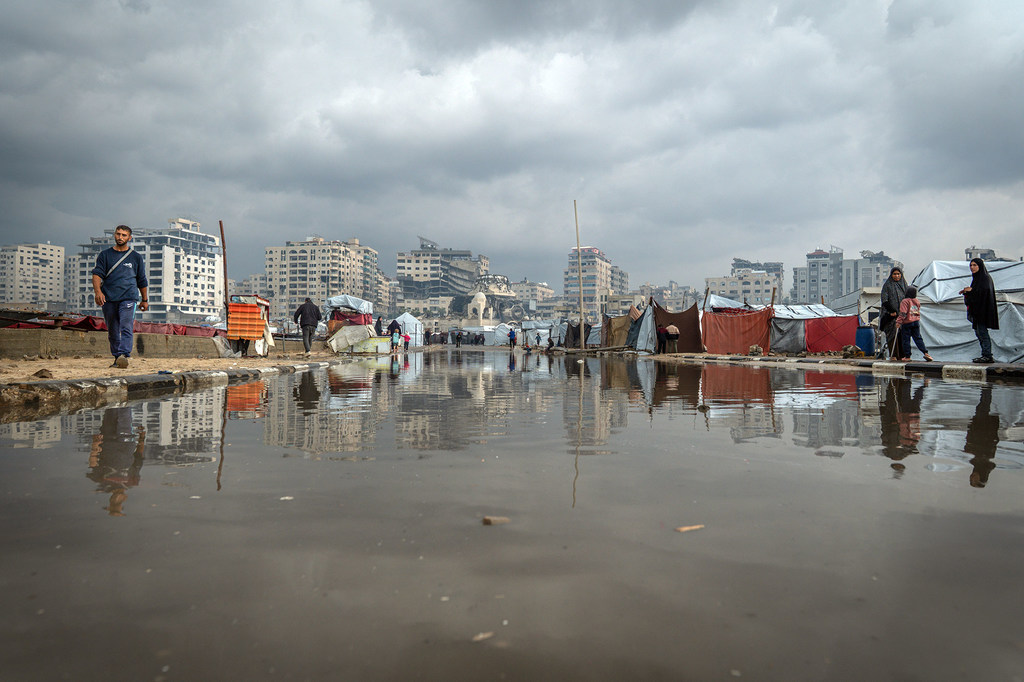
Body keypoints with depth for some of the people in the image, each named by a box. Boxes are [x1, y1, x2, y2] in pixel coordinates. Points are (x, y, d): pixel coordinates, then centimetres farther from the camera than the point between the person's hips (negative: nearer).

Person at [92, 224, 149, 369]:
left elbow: (142, 280, 18)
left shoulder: (136, 257, 12)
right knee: (112, 331, 8)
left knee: (126, 327, -18)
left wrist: (145, 300, 19)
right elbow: (97, 274, 1)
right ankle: (116, 357, 17)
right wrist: (97, 291, -17)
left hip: (128, 298, -2)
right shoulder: (105, 255, 12)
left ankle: (124, 355, -28)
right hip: (108, 299, 2)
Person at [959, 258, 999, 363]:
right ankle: (986, 355, 14)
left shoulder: (985, 277, -10)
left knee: (982, 332, -10)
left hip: (983, 309, -10)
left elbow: (985, 291, -21)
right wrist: (966, 292, 7)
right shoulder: (976, 278, 17)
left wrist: (971, 290, -16)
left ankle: (987, 355, -9)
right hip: (976, 309, 10)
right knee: (978, 332, 11)